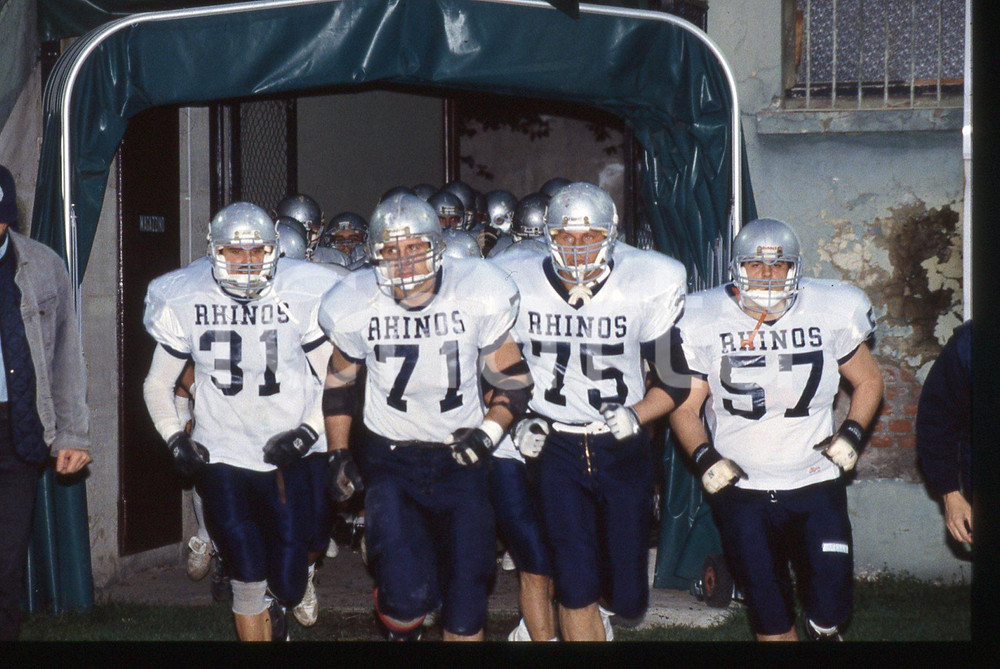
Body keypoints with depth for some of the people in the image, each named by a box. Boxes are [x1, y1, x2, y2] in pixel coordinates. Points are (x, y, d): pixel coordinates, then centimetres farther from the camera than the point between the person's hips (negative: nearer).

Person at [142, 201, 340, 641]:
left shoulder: (301, 295, -5)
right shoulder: (183, 302, -1)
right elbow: (158, 384, 11)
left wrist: (309, 431, -11)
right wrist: (175, 439, -2)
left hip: (287, 457, 0)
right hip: (221, 455, 0)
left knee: (287, 585, 5)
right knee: (248, 584, -3)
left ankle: (275, 608, 42)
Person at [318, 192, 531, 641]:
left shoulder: (477, 296, -11)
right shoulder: (356, 307, -7)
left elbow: (513, 379, 0)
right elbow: (339, 383, 10)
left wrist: (490, 430, -16)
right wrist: (339, 454, 6)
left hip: (460, 458, 1)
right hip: (390, 460, 0)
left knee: (466, 592, 1)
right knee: (407, 592, -16)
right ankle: (401, 632, 18)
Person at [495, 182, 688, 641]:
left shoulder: (649, 287, -7)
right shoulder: (516, 286, -6)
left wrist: (637, 415, -15)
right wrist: (519, 420, -4)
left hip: (622, 449, 1)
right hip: (556, 445, 0)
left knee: (628, 600, 6)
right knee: (576, 590, -11)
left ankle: (598, 605, 43)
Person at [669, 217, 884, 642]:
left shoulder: (830, 314, -2)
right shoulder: (704, 323, -4)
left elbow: (868, 381, 12)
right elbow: (684, 406, 3)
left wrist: (851, 434, -4)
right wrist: (704, 456, -13)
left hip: (816, 484, 0)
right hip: (742, 490, 0)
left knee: (830, 612, -1)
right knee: (769, 618, 7)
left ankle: (825, 631, 33)